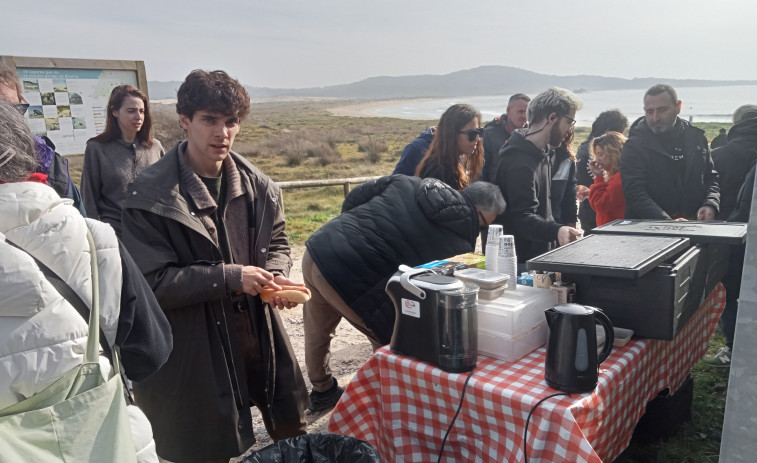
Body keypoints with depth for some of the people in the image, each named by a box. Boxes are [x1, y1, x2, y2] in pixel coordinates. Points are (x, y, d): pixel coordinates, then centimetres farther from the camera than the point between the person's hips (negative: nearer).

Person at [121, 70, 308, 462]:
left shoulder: (256, 186, 1)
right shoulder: (150, 195, -14)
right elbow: (150, 282, -17)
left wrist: (274, 276, -9)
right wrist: (228, 277, -22)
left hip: (259, 337, 5)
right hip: (194, 353, -4)